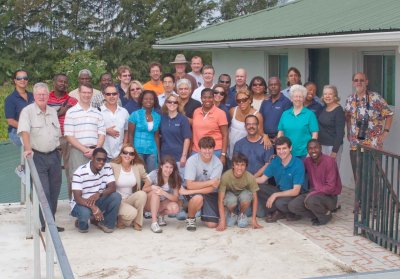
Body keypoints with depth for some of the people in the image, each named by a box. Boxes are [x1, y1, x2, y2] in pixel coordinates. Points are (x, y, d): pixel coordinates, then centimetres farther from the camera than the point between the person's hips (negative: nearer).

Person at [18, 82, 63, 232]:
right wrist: (28, 149, -31)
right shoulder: (27, 111, -5)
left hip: (54, 155, 6)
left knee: (54, 191, 8)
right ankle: (47, 224, -2)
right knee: (43, 192, -8)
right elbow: (24, 131, -18)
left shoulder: (53, 112, 14)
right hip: (37, 156, -6)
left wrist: (57, 149, 12)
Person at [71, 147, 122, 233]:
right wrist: (93, 207, -42)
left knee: (116, 196, -22)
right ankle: (81, 223, 1)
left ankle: (107, 223, -1)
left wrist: (99, 193, -37)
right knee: (85, 213, -38)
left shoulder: (107, 168, -7)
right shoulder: (80, 172, -20)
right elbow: (77, 198, -25)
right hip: (82, 203, -4)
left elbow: (112, 187, -15)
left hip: (98, 201, 4)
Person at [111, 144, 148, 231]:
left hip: (130, 199, 4)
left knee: (142, 194, -28)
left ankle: (137, 222, -9)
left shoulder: (138, 167, 1)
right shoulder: (113, 166, -10)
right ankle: (120, 220, 6)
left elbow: (147, 179, 9)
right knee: (132, 213, -31)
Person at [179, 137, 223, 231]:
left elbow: (211, 188, -22)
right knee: (198, 198, -37)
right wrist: (210, 182, -26)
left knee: (212, 224, -8)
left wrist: (188, 192, -27)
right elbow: (190, 185, -22)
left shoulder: (217, 163, -17)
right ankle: (190, 218, -5)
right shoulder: (192, 160, -19)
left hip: (210, 194, 2)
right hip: (195, 193, -2)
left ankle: (203, 210, 26)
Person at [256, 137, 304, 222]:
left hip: (294, 196, -6)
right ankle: (276, 211, -8)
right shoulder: (275, 161, -2)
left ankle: (292, 213, -3)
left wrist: (275, 195, -24)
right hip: (280, 191, 6)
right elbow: (262, 179, 1)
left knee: (280, 202, -36)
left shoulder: (298, 164, -20)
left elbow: (295, 191, -21)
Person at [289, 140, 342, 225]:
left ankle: (326, 215, -4)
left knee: (311, 200, -36)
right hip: (314, 194, 6)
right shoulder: (307, 161, 3)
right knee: (292, 206, -14)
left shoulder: (329, 161, -17)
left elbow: (331, 187, -20)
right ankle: (317, 215, 5)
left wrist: (312, 194, -24)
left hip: (329, 197, -6)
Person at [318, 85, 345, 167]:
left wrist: (334, 151, -17)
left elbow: (340, 133, -14)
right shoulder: (323, 108, 9)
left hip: (333, 146, -6)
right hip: (321, 145, 6)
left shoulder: (339, 111, -10)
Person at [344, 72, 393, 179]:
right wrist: (348, 133, 12)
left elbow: (389, 114, -2)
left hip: (373, 145, -4)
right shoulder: (350, 100, 6)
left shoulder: (375, 98, -8)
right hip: (355, 144, 4)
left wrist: (385, 132, -9)